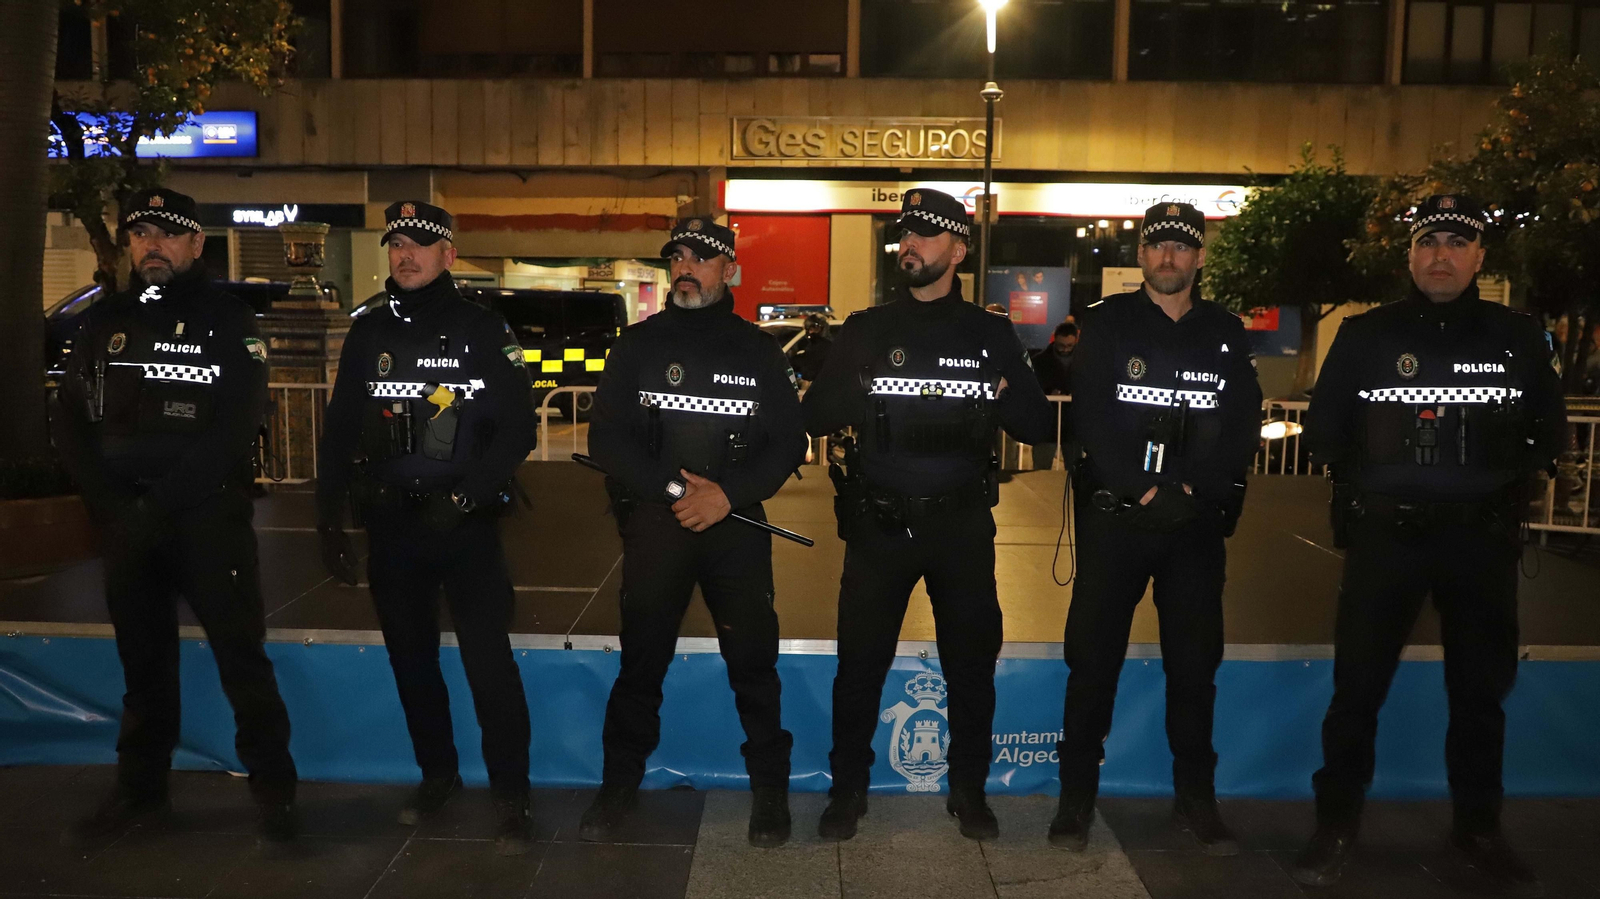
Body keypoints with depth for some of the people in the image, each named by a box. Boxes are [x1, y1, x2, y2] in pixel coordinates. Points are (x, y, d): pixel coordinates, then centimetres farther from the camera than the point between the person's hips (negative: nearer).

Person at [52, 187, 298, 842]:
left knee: (240, 654, -4)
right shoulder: (105, 322, 13)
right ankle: (140, 785, 27)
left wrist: (159, 499, -14)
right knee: (143, 658, 14)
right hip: (126, 521, 5)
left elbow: (237, 426, -10)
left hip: (210, 518, -4)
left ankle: (273, 787, 5)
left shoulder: (228, 321, -1)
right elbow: (72, 422, 10)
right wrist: (111, 505, -3)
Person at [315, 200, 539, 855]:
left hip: (467, 528, -4)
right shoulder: (369, 333, 9)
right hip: (390, 528, 5)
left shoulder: (483, 330, -2)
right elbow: (339, 432, 12)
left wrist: (466, 495, -17)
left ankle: (511, 796, 2)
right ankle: (437, 775, 32)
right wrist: (330, 521, 7)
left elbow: (517, 429, -6)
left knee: (488, 661, -9)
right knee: (411, 659, 14)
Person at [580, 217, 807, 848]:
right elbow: (605, 437, 0)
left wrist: (727, 493, -13)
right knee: (641, 660, 8)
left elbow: (788, 441, 2)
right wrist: (673, 486, -13)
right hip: (652, 523, 1)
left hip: (737, 524, 0)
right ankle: (619, 783, 24)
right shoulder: (638, 345, 6)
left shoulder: (756, 349, 6)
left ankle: (770, 788, 18)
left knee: (753, 661, 4)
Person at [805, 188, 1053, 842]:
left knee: (972, 661, 9)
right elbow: (816, 418, 0)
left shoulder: (991, 335, 5)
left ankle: (968, 790, 28)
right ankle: (848, 789, 22)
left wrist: (1000, 395, -14)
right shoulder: (866, 330, 5)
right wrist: (865, 389, -14)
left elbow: (1039, 427, 2)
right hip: (879, 523, 0)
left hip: (963, 525, 1)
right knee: (860, 662, 5)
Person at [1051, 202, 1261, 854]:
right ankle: (1077, 796, 12)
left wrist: (1189, 489, -12)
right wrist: (1142, 489, -14)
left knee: (1195, 661, 8)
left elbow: (1241, 429, 2)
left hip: (1197, 520, 2)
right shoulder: (1111, 323, 3)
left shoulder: (1226, 334, 10)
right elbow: (1091, 419, -7)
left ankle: (1195, 798, 21)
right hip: (1114, 514, -2)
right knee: (1094, 657, 1)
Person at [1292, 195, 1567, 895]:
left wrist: (1504, 483, -2)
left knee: (1481, 690, 12)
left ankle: (1479, 828, 28)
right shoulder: (1366, 334, 2)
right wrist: (1368, 482, -3)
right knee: (1357, 687, 1)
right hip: (1385, 535, -2)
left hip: (1483, 540, 2)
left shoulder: (1516, 338, 6)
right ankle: (1336, 825, 13)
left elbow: (1548, 431, 11)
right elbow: (1323, 429, 5)